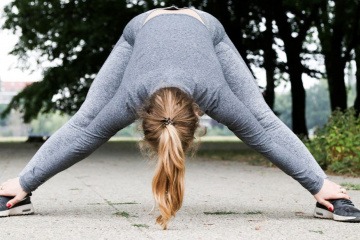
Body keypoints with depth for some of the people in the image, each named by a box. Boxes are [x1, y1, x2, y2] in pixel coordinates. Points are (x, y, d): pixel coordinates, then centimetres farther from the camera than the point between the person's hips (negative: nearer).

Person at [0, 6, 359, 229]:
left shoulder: (214, 93, -40)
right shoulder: (130, 96, -39)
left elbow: (260, 134, -30)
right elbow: (86, 133, -28)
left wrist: (322, 185, -24)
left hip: (204, 26, 0)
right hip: (143, 27, 1)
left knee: (264, 120, -11)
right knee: (81, 121, -6)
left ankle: (325, 192, -4)